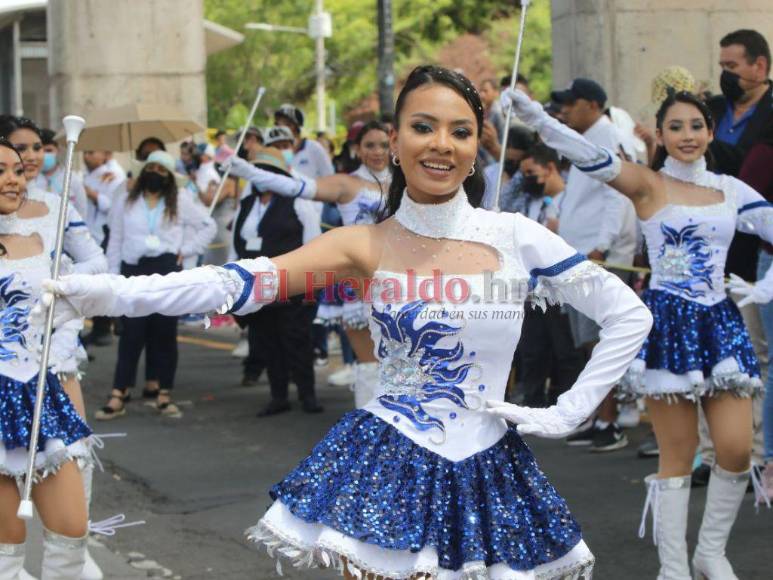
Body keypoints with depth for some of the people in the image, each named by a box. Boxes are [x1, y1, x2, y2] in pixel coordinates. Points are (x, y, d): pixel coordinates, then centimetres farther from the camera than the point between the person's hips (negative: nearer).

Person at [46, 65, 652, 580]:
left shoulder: (515, 236, -3)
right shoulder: (367, 246, -3)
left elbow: (630, 315, 4)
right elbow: (241, 283, -15)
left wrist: (567, 413, -2)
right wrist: (109, 292, -26)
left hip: (485, 470, 1)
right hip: (387, 461, -1)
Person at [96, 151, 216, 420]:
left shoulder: (180, 203, 8)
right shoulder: (125, 201, 9)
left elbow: (208, 225, 13)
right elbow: (115, 241, 9)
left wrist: (185, 249, 4)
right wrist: (113, 276, 3)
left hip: (167, 270, 0)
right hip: (134, 270, 0)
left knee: (165, 332, 3)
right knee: (132, 333, -5)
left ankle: (164, 395, 9)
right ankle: (118, 396, -5)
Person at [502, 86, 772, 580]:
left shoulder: (731, 190, 9)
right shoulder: (649, 184, -3)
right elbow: (587, 154, -18)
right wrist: (534, 116, -31)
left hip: (720, 322, 4)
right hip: (668, 324, -4)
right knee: (677, 456, -1)